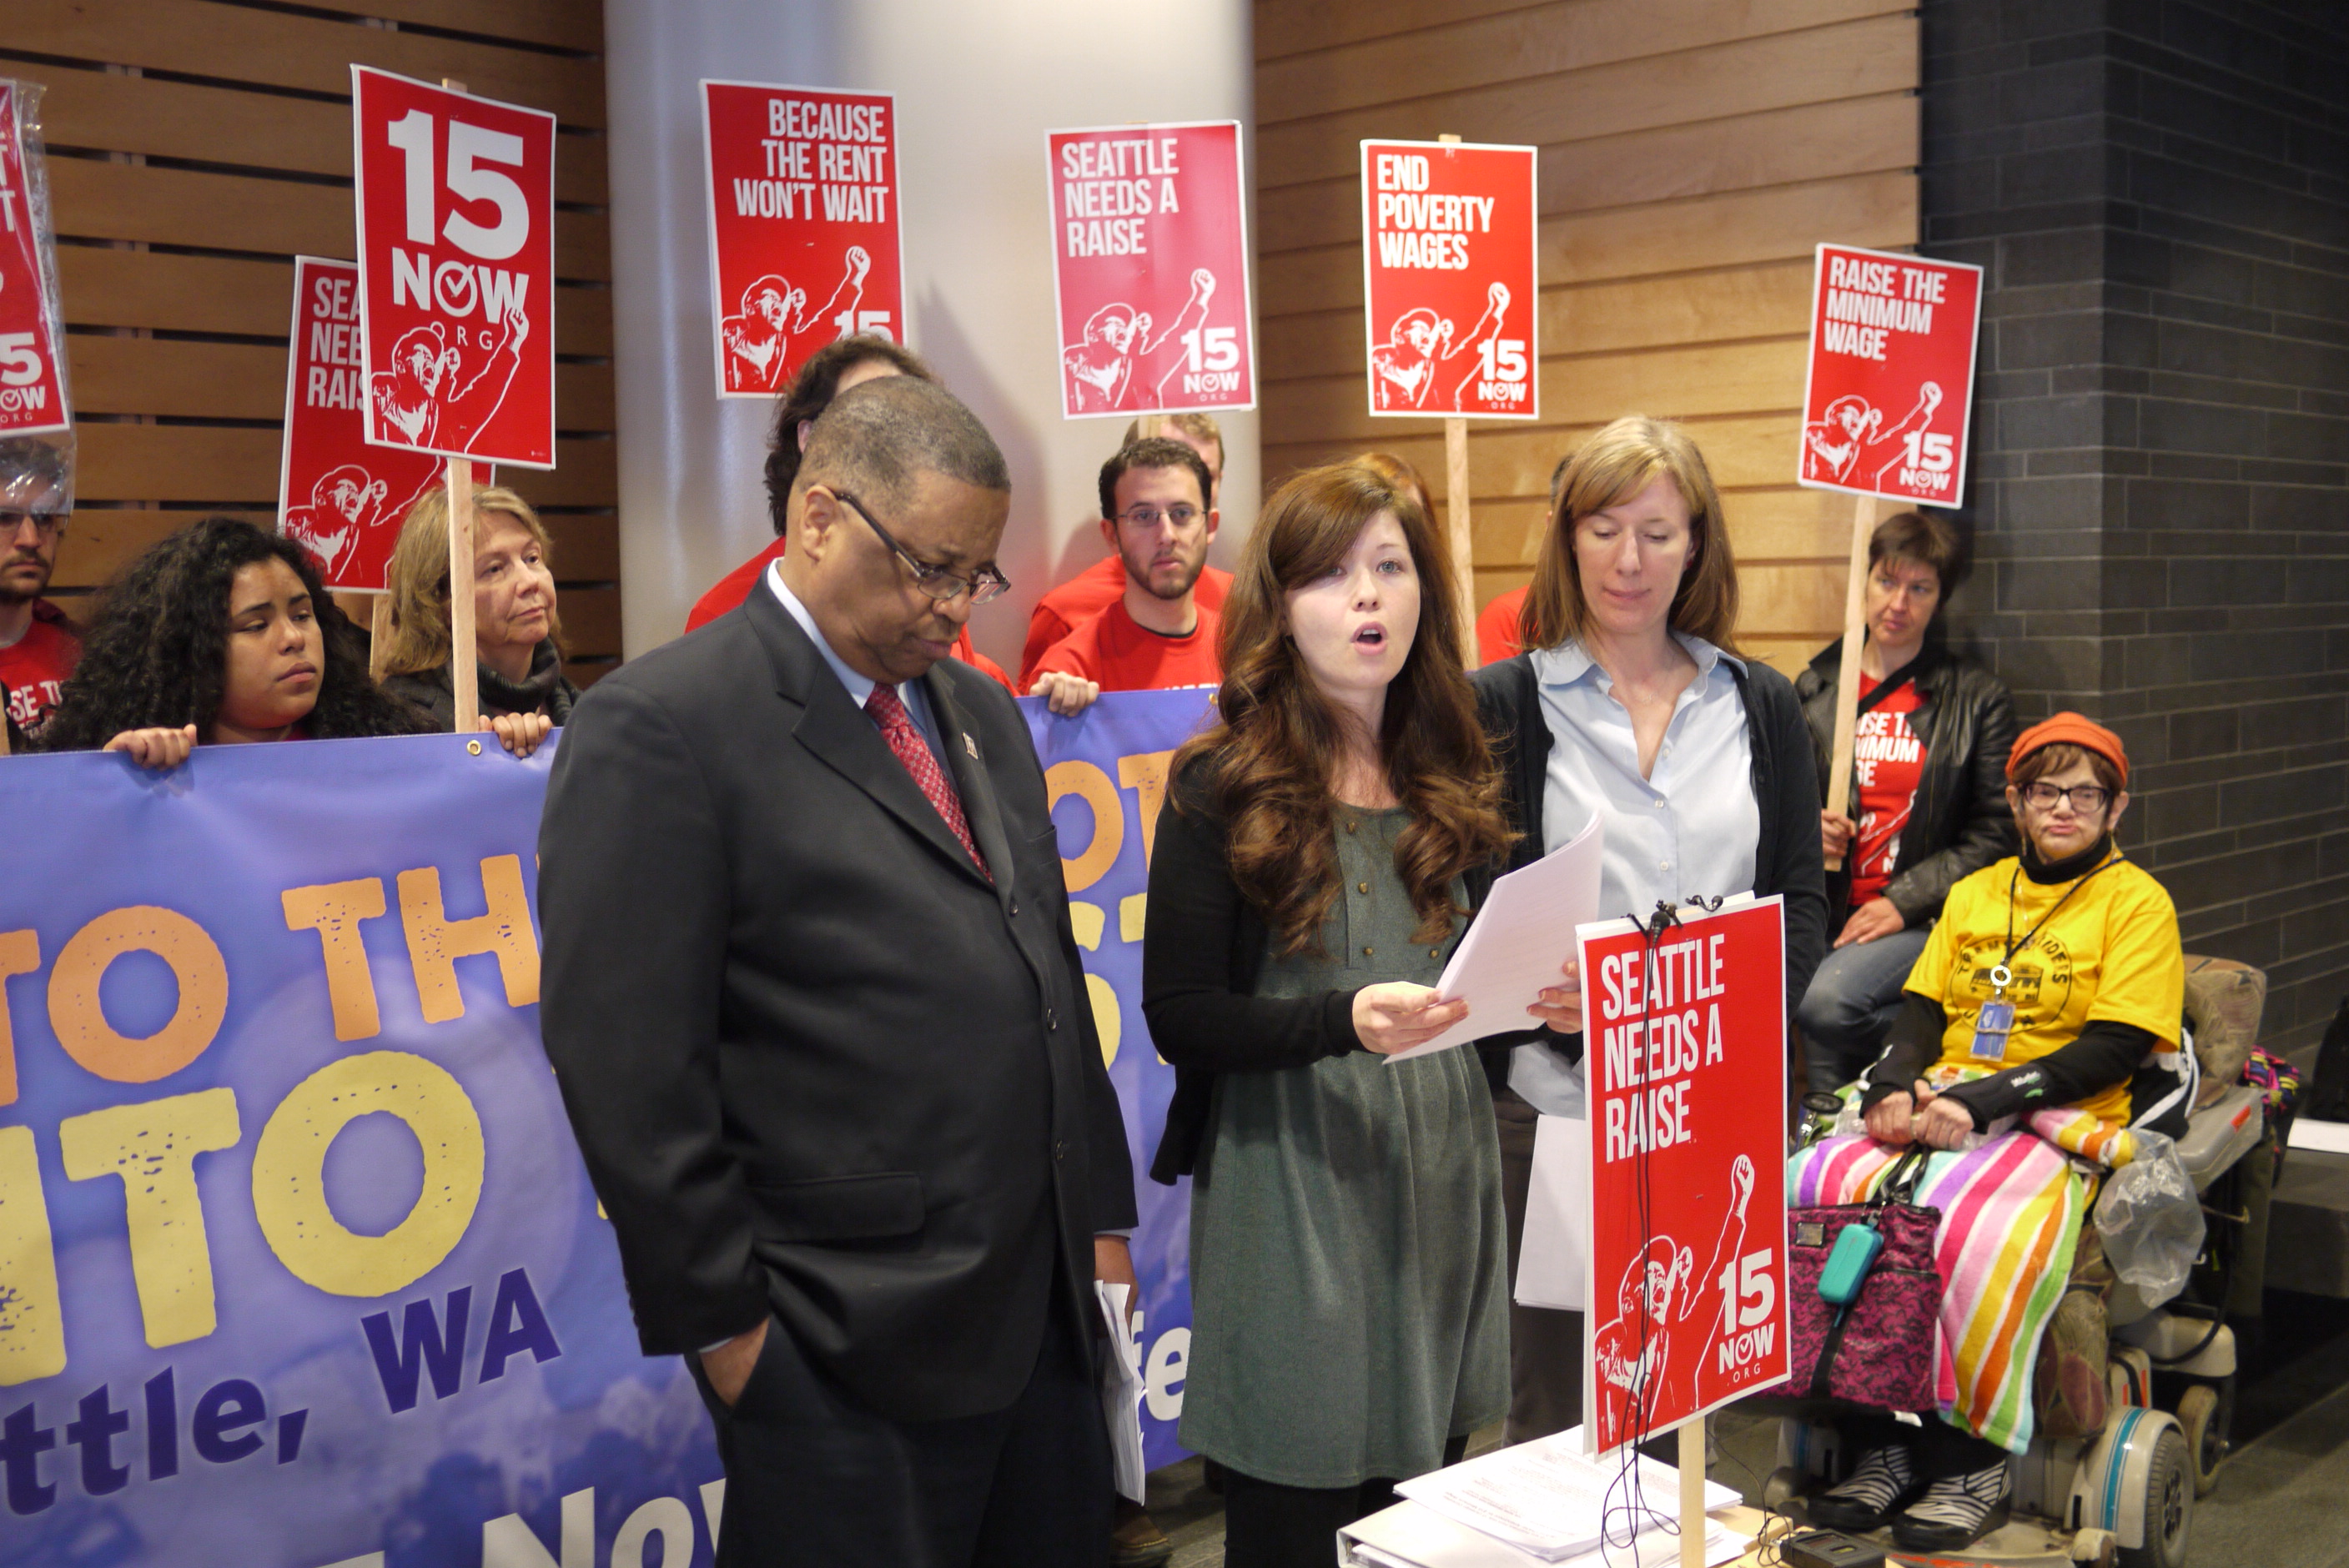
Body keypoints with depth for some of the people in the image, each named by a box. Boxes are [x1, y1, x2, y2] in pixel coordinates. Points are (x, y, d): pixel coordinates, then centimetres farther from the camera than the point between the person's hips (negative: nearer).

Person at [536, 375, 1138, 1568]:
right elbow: (628, 1066, -15)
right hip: (849, 1346, -7)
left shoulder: (980, 712, 13)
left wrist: (1100, 1215, 15)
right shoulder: (658, 727, -12)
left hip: (1043, 1311, 7)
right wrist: (723, 1323, -12)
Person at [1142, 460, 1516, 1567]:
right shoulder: (1221, 787, -5)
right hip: (1291, 1189, -4)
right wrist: (1345, 1020, -23)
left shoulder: (1453, 779, 10)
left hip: (1442, 1175, 5)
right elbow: (1178, 1016, -10)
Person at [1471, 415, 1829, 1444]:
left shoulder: (1761, 706, 11)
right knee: (1556, 1409, 4)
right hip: (1553, 1104, -2)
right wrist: (1534, 996, -20)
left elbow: (1802, 903, 9)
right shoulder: (1503, 706, 2)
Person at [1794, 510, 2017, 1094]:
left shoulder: (1978, 698, 6)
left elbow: (1993, 834, 3)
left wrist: (1903, 902, -8)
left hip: (1923, 919, -3)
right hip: (1826, 912, 3)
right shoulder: (1815, 688, 14)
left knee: (1826, 999, -33)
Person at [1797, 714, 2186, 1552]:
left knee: (1970, 1223, -35)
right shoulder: (1973, 893, 22)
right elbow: (1922, 1006, 15)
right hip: (1941, 1106, 5)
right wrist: (1895, 1085, -8)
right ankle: (1879, 1446, -16)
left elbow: (2115, 1048, -7)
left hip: (2060, 1122, -5)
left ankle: (1973, 1459, -18)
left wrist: (1986, 1102, -17)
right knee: (1822, 1186, -23)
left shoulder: (2136, 902, 4)